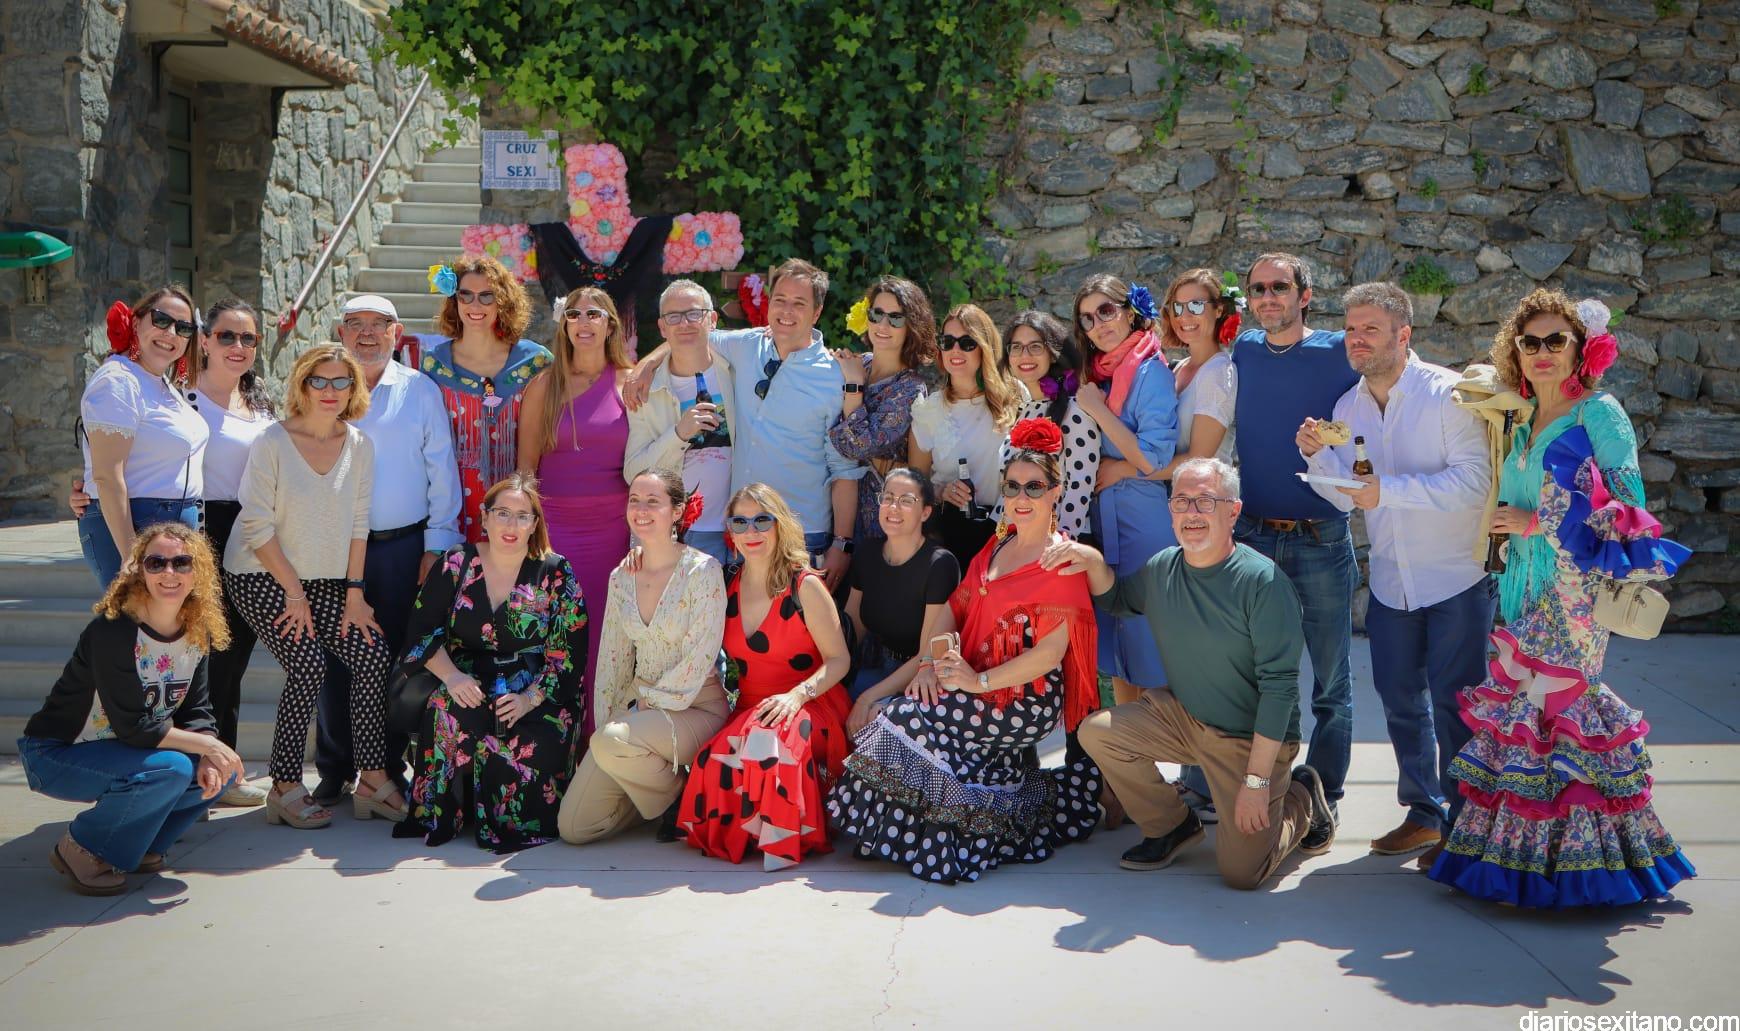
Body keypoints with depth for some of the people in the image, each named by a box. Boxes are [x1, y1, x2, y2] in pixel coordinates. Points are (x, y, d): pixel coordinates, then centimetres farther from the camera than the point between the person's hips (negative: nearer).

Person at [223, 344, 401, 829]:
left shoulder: (359, 445, 2)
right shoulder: (272, 442, -11)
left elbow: (358, 522, 3)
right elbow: (257, 525, -13)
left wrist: (354, 593, -3)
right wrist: (294, 592, -14)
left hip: (325, 580, 5)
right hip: (262, 577, -5)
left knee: (373, 658, -10)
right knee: (308, 666, -20)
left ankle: (373, 780, -2)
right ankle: (286, 790, -7)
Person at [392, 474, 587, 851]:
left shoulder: (556, 574, 1)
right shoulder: (455, 564, 5)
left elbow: (570, 653, -4)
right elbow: (422, 632, 1)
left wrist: (532, 698, -19)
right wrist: (452, 677, -17)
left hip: (538, 690, -1)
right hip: (469, 684, 2)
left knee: (531, 746, -32)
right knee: (448, 712, -33)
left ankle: (511, 819, -2)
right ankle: (441, 813, -11)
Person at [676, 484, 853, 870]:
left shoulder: (806, 586, -5)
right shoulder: (727, 587, 8)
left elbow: (838, 659, -6)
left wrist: (798, 695, -24)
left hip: (810, 708, -4)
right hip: (748, 708, 4)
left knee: (769, 743, -38)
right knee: (719, 758, -30)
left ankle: (785, 838, -14)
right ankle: (736, 834, -3)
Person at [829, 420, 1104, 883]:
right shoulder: (998, 546, 14)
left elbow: (1051, 651, -17)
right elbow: (954, 607, 10)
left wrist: (980, 681, -20)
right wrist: (933, 664, -6)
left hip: (1028, 700, -8)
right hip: (979, 682, 8)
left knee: (912, 720, -20)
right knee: (911, 711, -14)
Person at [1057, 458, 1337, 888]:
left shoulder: (1263, 582, -23)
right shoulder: (1162, 568, -3)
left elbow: (1279, 686, -23)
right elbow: (1116, 598, 19)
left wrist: (1256, 780, -25)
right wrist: (1093, 561, -4)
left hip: (1253, 738, -6)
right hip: (1181, 715, 6)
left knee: (1241, 872, -9)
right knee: (1098, 731, -12)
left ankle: (1300, 800, 22)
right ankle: (1174, 825, 11)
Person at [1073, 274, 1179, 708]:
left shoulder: (1150, 372, -11)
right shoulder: (1099, 373, 11)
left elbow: (1154, 462, -19)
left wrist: (1097, 410, -16)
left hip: (1142, 520, -8)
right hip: (1103, 516, 8)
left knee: (1144, 635, -1)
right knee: (1114, 630, 13)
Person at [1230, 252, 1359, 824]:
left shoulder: (1338, 353, -4)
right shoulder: (1241, 353, 7)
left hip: (1322, 541, -3)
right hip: (1252, 535, 3)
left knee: (1331, 681, 5)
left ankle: (1323, 795, 19)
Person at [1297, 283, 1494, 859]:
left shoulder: (1447, 393, -13)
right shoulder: (1348, 407, 6)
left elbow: (1474, 479, -22)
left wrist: (1387, 489, -29)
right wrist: (1315, 454, -9)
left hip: (1457, 578, -6)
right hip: (1391, 581, 6)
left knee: (1453, 704, -1)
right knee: (1401, 701, 14)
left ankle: (1463, 822, 14)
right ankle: (1424, 812, 29)